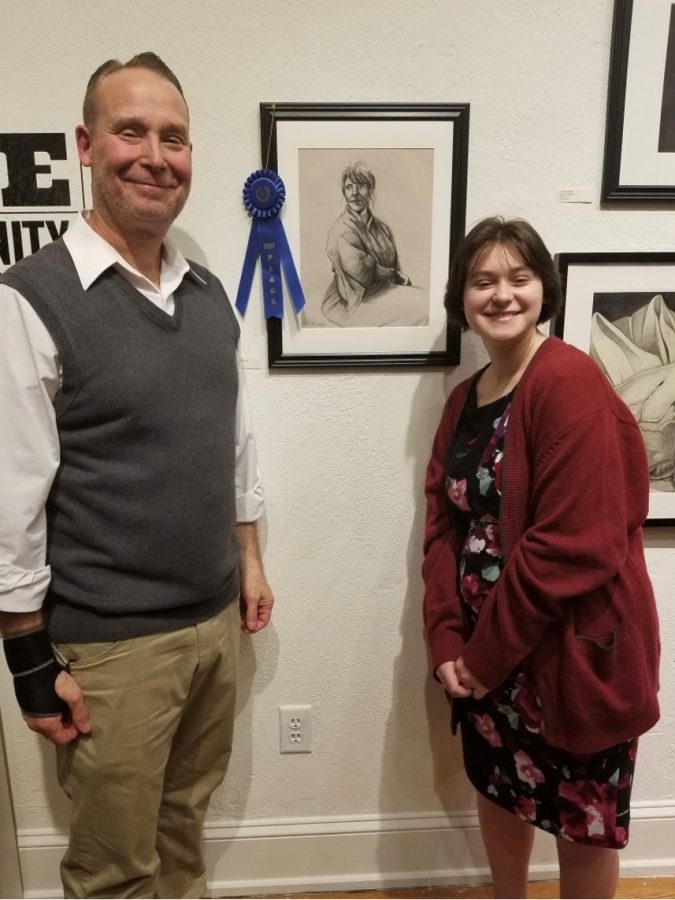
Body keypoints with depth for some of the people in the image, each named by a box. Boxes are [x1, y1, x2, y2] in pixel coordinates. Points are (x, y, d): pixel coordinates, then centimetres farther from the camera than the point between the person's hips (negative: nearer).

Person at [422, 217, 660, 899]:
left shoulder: (570, 383, -19)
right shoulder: (463, 401, 5)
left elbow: (573, 545, -24)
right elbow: (444, 525, 3)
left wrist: (488, 651, -16)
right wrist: (447, 640, -7)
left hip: (573, 649, -7)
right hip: (487, 649, 7)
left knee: (582, 815, 15)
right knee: (498, 788, 24)